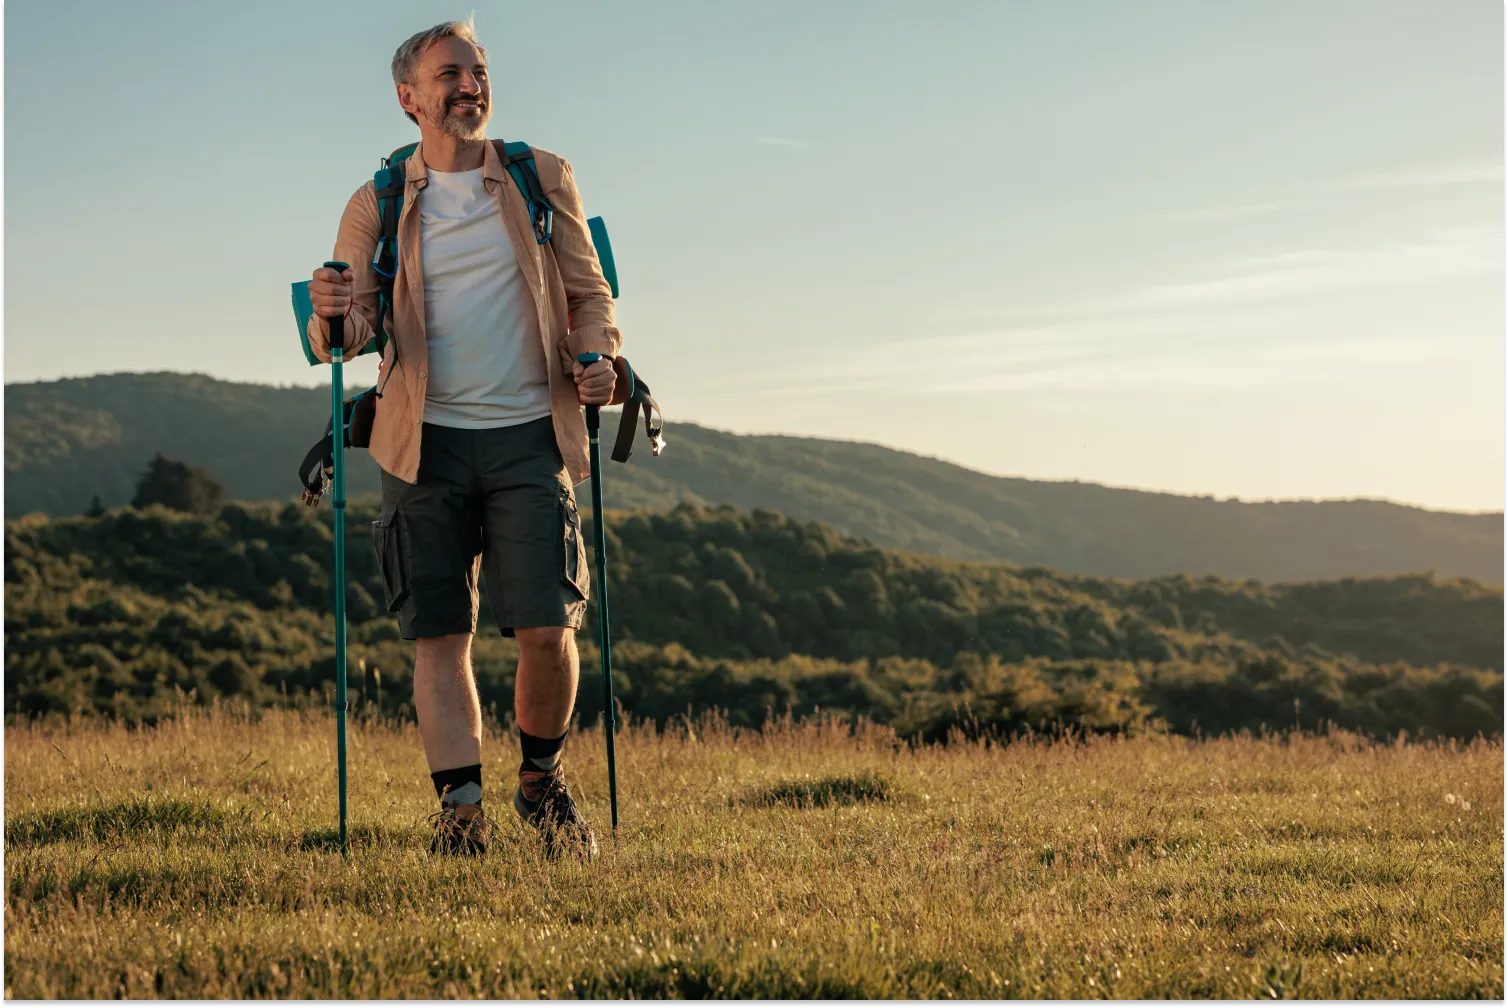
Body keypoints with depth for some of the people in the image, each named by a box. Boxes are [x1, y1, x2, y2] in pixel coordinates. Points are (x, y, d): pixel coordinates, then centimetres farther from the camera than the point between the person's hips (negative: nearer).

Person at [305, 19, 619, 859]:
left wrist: (596, 355, -6)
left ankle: (543, 779, 15)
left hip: (529, 433, 0)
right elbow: (343, 339, 6)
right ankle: (461, 805, 3)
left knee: (547, 628, -8)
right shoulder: (377, 206, 8)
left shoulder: (545, 180, 10)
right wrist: (331, 315, -18)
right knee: (440, 633, -1)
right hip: (427, 439, 1)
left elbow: (590, 291, 15)